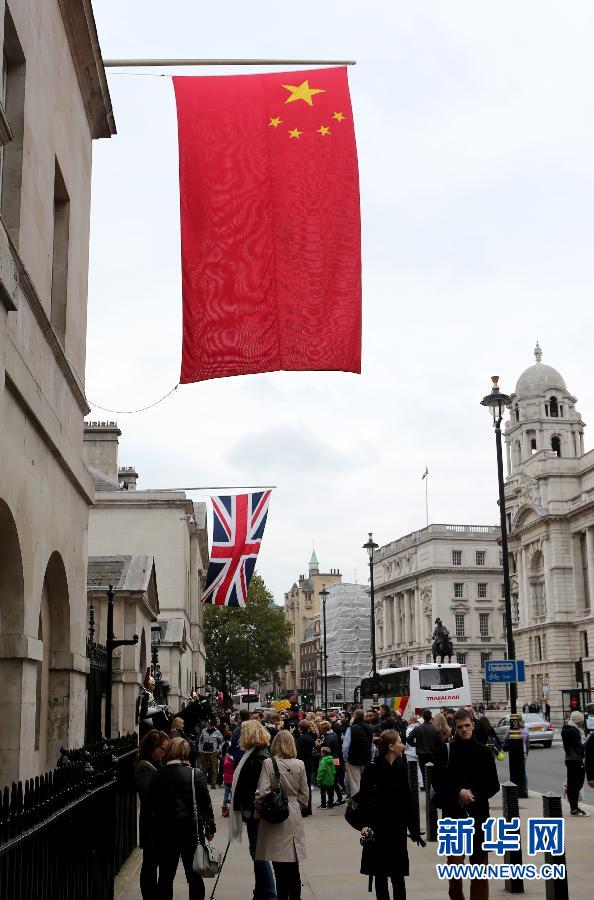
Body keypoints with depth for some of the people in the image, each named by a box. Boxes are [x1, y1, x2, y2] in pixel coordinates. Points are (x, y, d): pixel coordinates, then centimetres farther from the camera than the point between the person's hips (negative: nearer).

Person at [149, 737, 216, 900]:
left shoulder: (159, 775, -4)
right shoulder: (195, 774, -9)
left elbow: (151, 804, 1)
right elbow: (205, 803, -5)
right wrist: (210, 827, 5)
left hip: (164, 832, 2)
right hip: (189, 830, -1)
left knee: (165, 875, 13)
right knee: (194, 875, 10)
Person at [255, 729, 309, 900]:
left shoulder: (268, 763, -12)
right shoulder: (300, 765, -2)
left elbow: (262, 792, -14)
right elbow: (304, 794, 5)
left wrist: (259, 809, 3)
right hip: (294, 818, 3)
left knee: (279, 866, 5)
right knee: (293, 865, 11)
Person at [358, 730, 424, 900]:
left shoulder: (401, 767, 1)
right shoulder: (372, 769, -12)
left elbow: (406, 800, 6)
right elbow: (363, 800, -12)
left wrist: (412, 826, 6)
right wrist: (365, 824, -22)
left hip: (397, 828, 3)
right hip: (377, 828, -3)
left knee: (398, 875, 5)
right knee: (380, 874, 6)